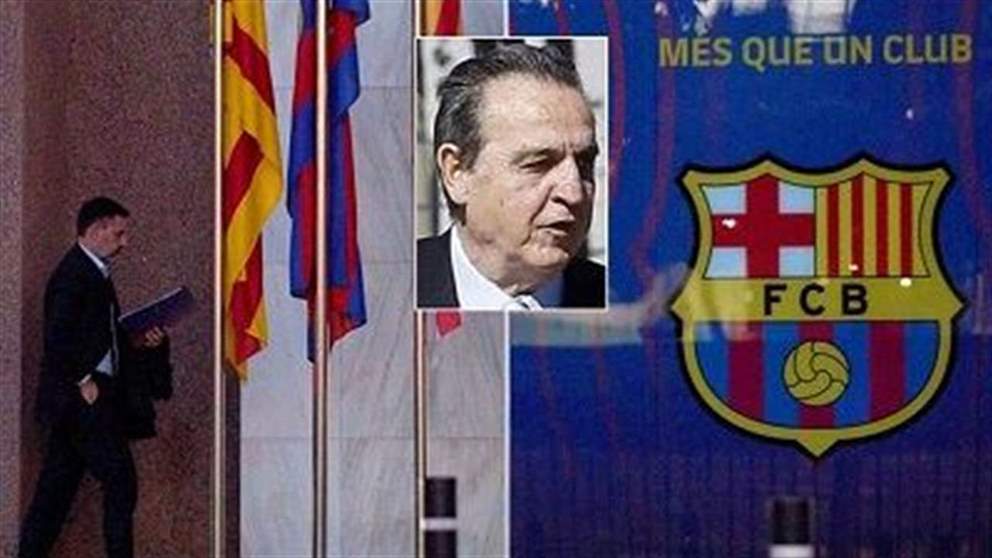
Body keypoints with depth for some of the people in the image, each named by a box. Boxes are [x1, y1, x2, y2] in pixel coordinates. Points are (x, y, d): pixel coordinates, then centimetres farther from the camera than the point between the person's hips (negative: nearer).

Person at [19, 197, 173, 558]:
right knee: (120, 482, -7)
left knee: (56, 488, 10)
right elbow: (58, 339, -22)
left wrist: (137, 341, 9)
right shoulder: (73, 274, -14)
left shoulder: (93, 272, 17)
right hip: (83, 397, -10)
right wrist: (84, 381, -17)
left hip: (82, 398, 10)